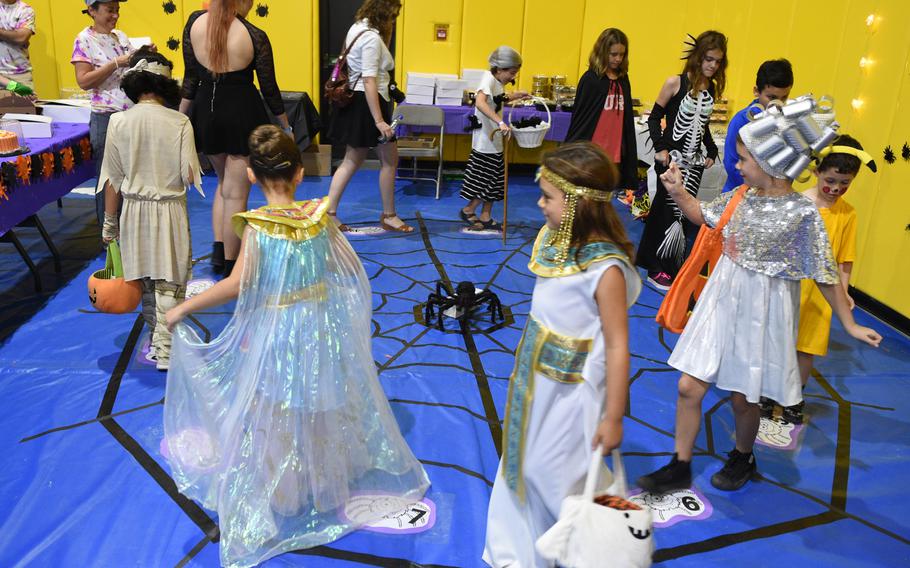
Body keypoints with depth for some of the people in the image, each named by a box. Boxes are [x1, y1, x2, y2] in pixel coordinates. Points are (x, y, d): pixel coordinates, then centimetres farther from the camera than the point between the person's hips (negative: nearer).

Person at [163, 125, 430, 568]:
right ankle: (328, 479, 41)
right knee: (322, 406, 22)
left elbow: (238, 284, -23)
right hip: (324, 325, 4)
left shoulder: (256, 225, -18)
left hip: (274, 333, -4)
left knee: (275, 416, 13)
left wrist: (184, 308, -14)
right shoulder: (320, 216, -7)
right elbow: (352, 269, 1)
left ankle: (281, 496, 27)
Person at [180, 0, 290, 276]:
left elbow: (191, 77, 1)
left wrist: (180, 117, 13)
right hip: (242, 114, -4)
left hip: (206, 112, 4)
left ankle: (218, 251, 17)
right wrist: (286, 127, 6)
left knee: (224, 182, 25)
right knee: (236, 193, 6)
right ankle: (230, 266, 14)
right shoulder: (254, 36, -15)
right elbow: (269, 89, -7)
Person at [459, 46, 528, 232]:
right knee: (487, 180, -1)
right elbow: (480, 102, -37)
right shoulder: (488, 79, -18)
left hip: (494, 141, 10)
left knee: (494, 179, 13)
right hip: (485, 142, -10)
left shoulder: (496, 82, 10)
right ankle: (468, 210, 16)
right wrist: (500, 122, -45)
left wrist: (513, 96, 18)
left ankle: (485, 217, 21)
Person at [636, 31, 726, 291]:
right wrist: (660, 148, -15)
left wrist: (712, 151, 6)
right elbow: (654, 118, -5)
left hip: (694, 161, 5)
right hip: (672, 158, -5)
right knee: (668, 210, -3)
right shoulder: (675, 83, -7)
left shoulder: (713, 89, 8)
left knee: (684, 213, 5)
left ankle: (671, 267, 14)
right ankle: (656, 270, 8)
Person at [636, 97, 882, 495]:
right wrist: (678, 192, 1)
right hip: (721, 303, 5)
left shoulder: (803, 213, -17)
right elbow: (703, 215, 18)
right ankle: (680, 467, 22)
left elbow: (827, 276, -9)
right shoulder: (742, 195, -2)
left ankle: (742, 459, 42)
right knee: (689, 387, 5)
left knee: (742, 398, 12)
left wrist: (850, 325, -5)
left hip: (760, 313, -5)